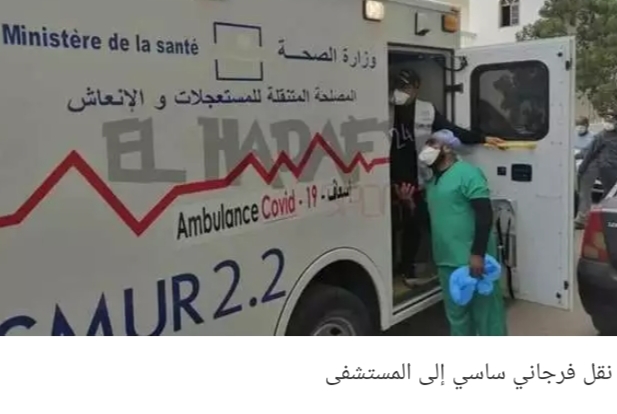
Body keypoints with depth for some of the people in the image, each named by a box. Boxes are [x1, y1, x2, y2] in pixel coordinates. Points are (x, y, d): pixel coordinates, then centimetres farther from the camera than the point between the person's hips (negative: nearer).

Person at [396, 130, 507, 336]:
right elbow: (429, 218, 21)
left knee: (485, 311, 2)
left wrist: (478, 254, -23)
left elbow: (485, 214, -17)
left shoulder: (467, 173, -9)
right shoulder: (432, 181, 17)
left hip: (473, 260, -8)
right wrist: (410, 201, 5)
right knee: (456, 313, 17)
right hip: (447, 261, 8)